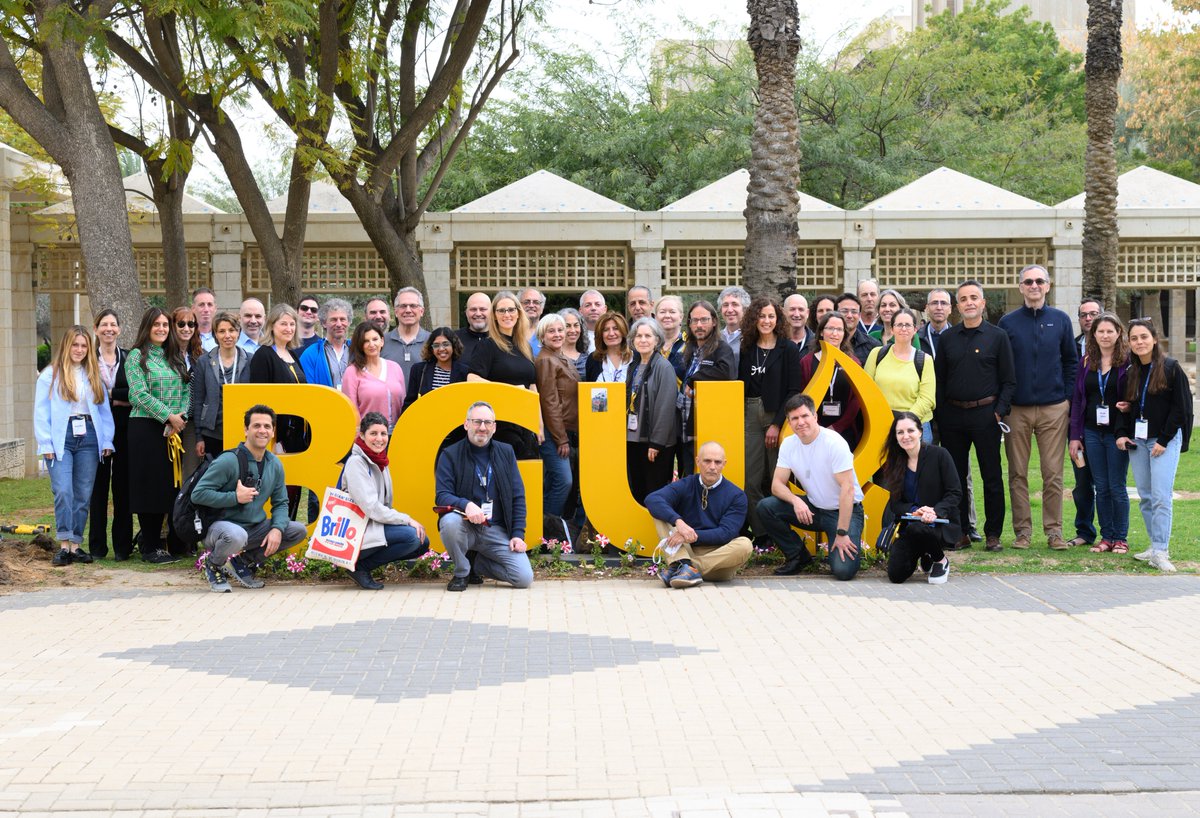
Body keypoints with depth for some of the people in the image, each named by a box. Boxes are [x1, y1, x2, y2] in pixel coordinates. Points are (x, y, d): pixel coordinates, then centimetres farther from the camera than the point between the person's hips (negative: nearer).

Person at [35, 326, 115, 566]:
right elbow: (41, 411, 1)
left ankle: (76, 545, 8)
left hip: (88, 438, 4)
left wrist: (106, 441, 5)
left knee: (83, 494, 2)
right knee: (63, 491, -14)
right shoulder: (50, 375, 4)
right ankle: (64, 545, -12)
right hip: (61, 439, -3)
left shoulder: (94, 376, 15)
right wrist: (46, 444, -7)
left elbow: (104, 410, 14)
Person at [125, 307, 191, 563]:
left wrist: (182, 416, -6)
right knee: (151, 485, -3)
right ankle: (150, 546, 3)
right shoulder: (136, 356, -2)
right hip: (146, 427, -5)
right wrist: (168, 416, -14)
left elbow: (186, 389, 11)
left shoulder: (176, 357, 15)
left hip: (175, 429, 5)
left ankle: (177, 544, 10)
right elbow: (139, 394, -12)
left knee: (174, 483, 4)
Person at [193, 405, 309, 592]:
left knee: (299, 531, -4)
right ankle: (213, 564, -4)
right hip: (223, 525, -7)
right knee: (236, 536, -41)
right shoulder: (229, 461, -17)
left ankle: (245, 562, 9)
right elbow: (198, 494, -19)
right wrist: (236, 498, -23)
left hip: (255, 529, 7)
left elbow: (280, 503, 10)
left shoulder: (275, 465, 4)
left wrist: (277, 529, -10)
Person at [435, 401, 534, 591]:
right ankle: (462, 572, -8)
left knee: (524, 578, -16)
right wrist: (466, 505, -32)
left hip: (496, 531, 2)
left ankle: (475, 563, 14)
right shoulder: (450, 455, -1)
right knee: (450, 521, -38)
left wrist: (518, 534, -3)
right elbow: (442, 496, -11)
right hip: (465, 525, -2)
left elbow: (518, 496, 8)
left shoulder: (506, 452, 8)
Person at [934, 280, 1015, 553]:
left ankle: (993, 534, 8)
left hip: (985, 415, -3)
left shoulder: (997, 336, 1)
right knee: (955, 476, 6)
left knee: (992, 476, 1)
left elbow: (1009, 380, 1)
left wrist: (999, 412, -10)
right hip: (952, 415, 3)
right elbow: (939, 379, 11)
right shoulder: (947, 338, 9)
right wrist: (939, 414, 3)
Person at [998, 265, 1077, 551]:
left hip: (1053, 409, 0)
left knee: (1053, 473, 0)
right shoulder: (1008, 323, 5)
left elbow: (1071, 361, 12)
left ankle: (1054, 530, 6)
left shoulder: (1060, 320, 7)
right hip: (1017, 409, 0)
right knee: (1017, 473, 3)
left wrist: (1068, 399, 4)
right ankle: (1022, 530, 10)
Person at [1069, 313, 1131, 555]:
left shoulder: (1127, 362, -4)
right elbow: (1077, 398, 10)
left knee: (1117, 487, 0)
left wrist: (1125, 433, -15)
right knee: (1101, 487, 7)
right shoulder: (1086, 362, 9)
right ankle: (1106, 537, 13)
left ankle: (1121, 538, 8)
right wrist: (1074, 436, 5)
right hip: (1092, 432, 4)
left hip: (1117, 433, -4)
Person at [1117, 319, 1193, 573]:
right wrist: (1122, 434, 4)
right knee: (1145, 497, 5)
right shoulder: (1130, 372, 12)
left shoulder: (1171, 368, -5)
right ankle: (1156, 546, 11)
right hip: (1137, 440, 6)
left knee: (1161, 496, -13)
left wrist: (1164, 440, -12)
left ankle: (1160, 553, -17)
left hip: (1165, 440, -6)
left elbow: (1180, 407, -7)